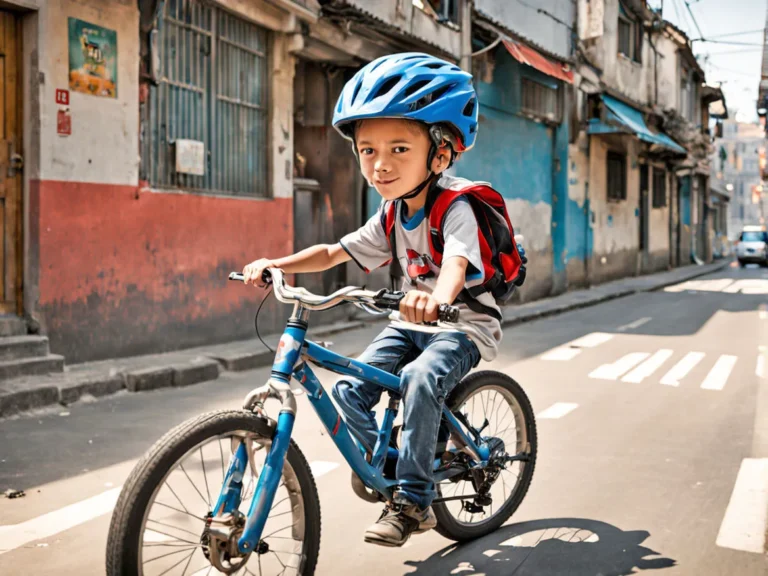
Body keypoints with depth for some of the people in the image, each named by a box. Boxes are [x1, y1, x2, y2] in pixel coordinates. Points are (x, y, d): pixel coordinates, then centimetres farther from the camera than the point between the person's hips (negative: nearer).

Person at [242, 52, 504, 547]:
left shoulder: (456, 208, -23)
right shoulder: (392, 216, 0)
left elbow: (457, 262, -44)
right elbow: (334, 252, 6)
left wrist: (437, 299, -66)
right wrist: (275, 263, -9)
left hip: (464, 325, -7)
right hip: (413, 321, 7)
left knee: (420, 378, -35)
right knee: (350, 390, -10)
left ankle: (414, 501, -21)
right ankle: (385, 465, 14)